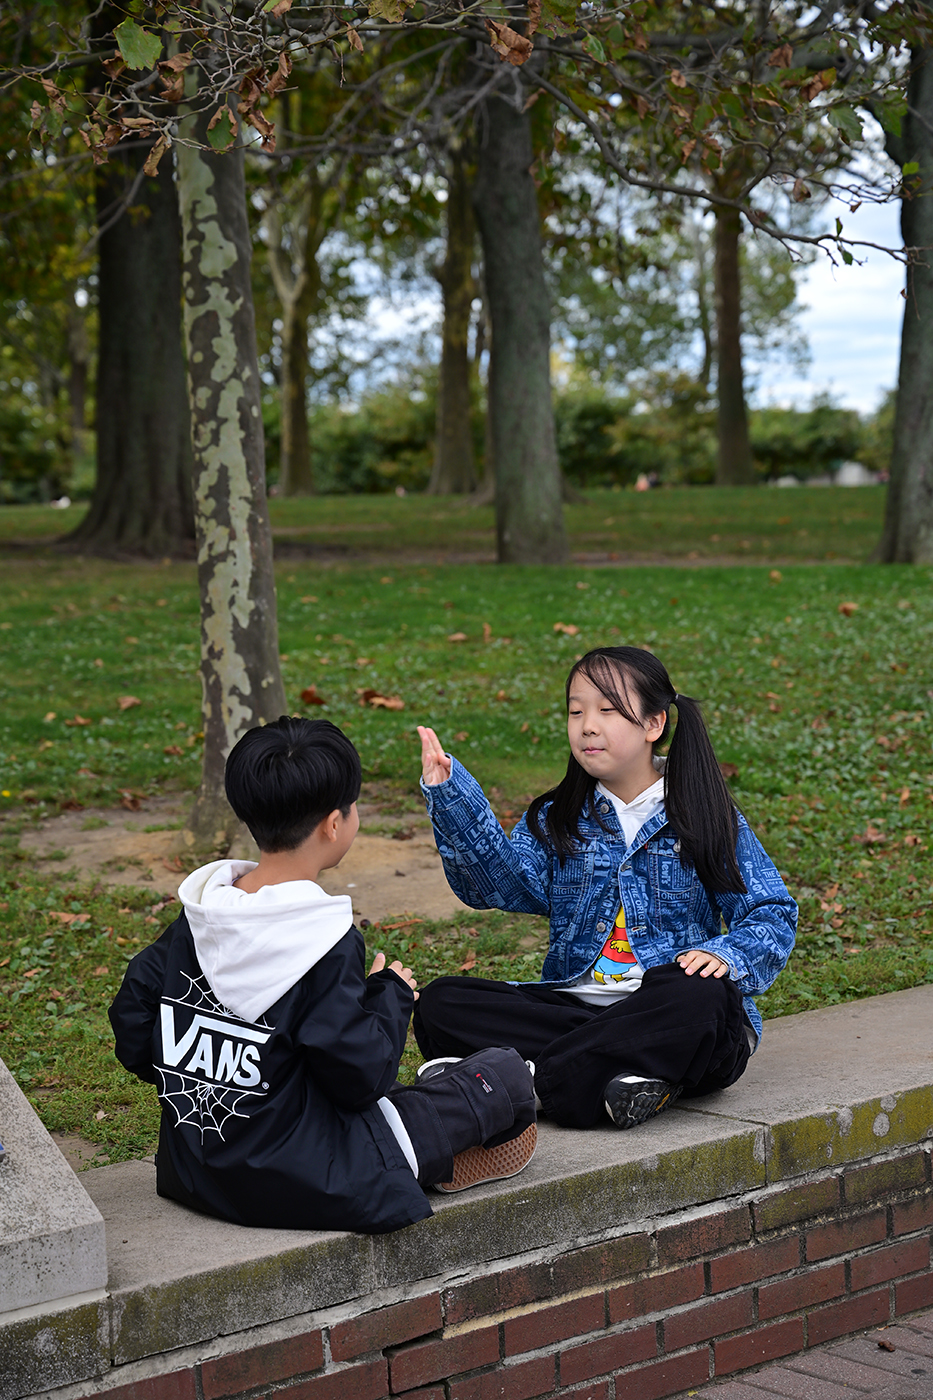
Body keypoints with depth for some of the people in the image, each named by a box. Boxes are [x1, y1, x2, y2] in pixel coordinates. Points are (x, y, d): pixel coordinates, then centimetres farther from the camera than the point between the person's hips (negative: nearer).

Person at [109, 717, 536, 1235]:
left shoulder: (198, 915, -2)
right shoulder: (327, 942, -23)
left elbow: (131, 1025, 4)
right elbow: (359, 1078, -19)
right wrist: (391, 995, -3)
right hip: (302, 1186, -8)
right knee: (505, 1072, 3)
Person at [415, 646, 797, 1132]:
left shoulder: (704, 818, 6)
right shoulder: (558, 819, 13)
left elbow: (772, 914, 4)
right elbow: (503, 881, -5)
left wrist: (724, 953, -18)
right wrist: (450, 796, -18)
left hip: (664, 1010, -3)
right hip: (574, 1000, 3)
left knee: (703, 997, -39)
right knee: (439, 1003, -19)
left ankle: (540, 1084, -33)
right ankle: (615, 1076, -32)